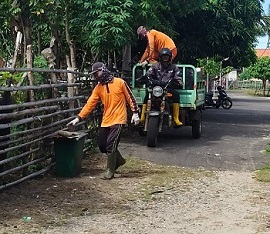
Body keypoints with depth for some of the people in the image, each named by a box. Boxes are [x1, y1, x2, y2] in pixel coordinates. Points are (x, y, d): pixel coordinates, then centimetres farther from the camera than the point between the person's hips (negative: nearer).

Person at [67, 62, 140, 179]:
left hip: (118, 119, -6)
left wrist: (135, 113, -5)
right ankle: (119, 160, 27)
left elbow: (130, 97, -1)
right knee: (101, 144, 5)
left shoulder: (120, 82, -6)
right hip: (106, 120, 6)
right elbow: (90, 104, 1)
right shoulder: (98, 88, 6)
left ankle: (110, 170, 0)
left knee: (111, 144, -13)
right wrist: (78, 118, -6)